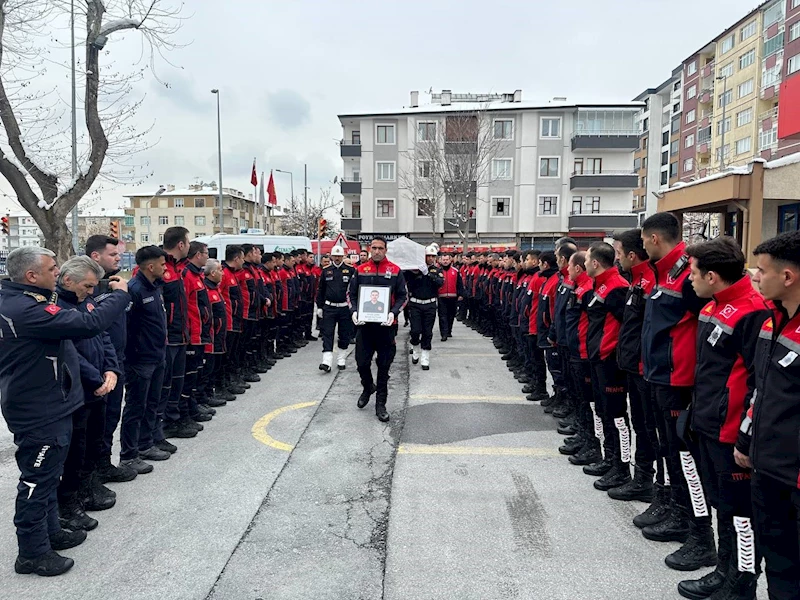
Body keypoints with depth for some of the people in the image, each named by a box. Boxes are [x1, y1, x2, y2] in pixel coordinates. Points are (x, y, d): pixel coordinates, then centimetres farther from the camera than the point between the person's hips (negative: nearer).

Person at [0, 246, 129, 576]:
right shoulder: (28, 310, -28)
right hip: (40, 413, -11)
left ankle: (49, 531, 39)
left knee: (45, 475, 23)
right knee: (37, 480, 4)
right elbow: (90, 324, -33)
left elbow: (64, 329, 11)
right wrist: (120, 293, -20)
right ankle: (32, 552, 19)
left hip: (40, 407, 11)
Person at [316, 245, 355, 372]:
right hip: (329, 308, 1)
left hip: (345, 308, -1)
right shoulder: (326, 270, 7)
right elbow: (320, 290, 11)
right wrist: (319, 307, 8)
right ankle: (327, 361, -7)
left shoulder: (350, 270, 0)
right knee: (327, 334, -5)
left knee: (344, 335, 8)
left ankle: (341, 359, 23)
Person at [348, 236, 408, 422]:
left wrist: (393, 312, -16)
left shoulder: (395, 271, 0)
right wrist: (354, 311, -10)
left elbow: (402, 296, 0)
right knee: (362, 362, 6)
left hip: (386, 325, -1)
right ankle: (367, 388, 37)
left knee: (384, 365, 5)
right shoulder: (360, 270, 5)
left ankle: (381, 403, 17)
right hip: (364, 324, 2)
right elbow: (351, 294, 8)